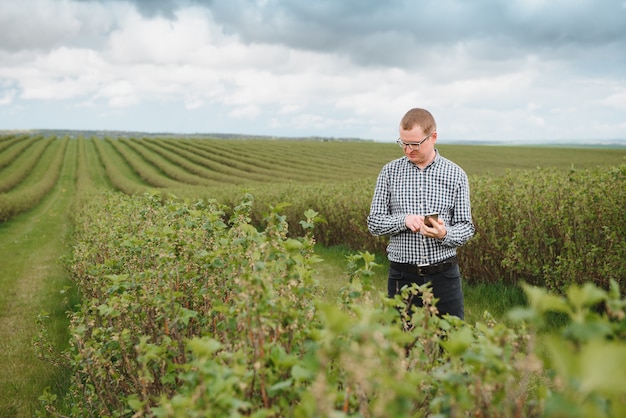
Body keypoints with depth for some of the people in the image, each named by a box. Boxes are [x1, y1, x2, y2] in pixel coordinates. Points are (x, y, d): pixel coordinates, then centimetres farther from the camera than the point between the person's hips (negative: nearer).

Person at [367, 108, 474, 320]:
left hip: (444, 274, 0)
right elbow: (374, 223, 2)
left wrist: (444, 234, -19)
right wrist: (404, 220, -17)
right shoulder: (390, 172, 2)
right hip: (403, 276, 0)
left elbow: (466, 227, 3)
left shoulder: (456, 175, 1)